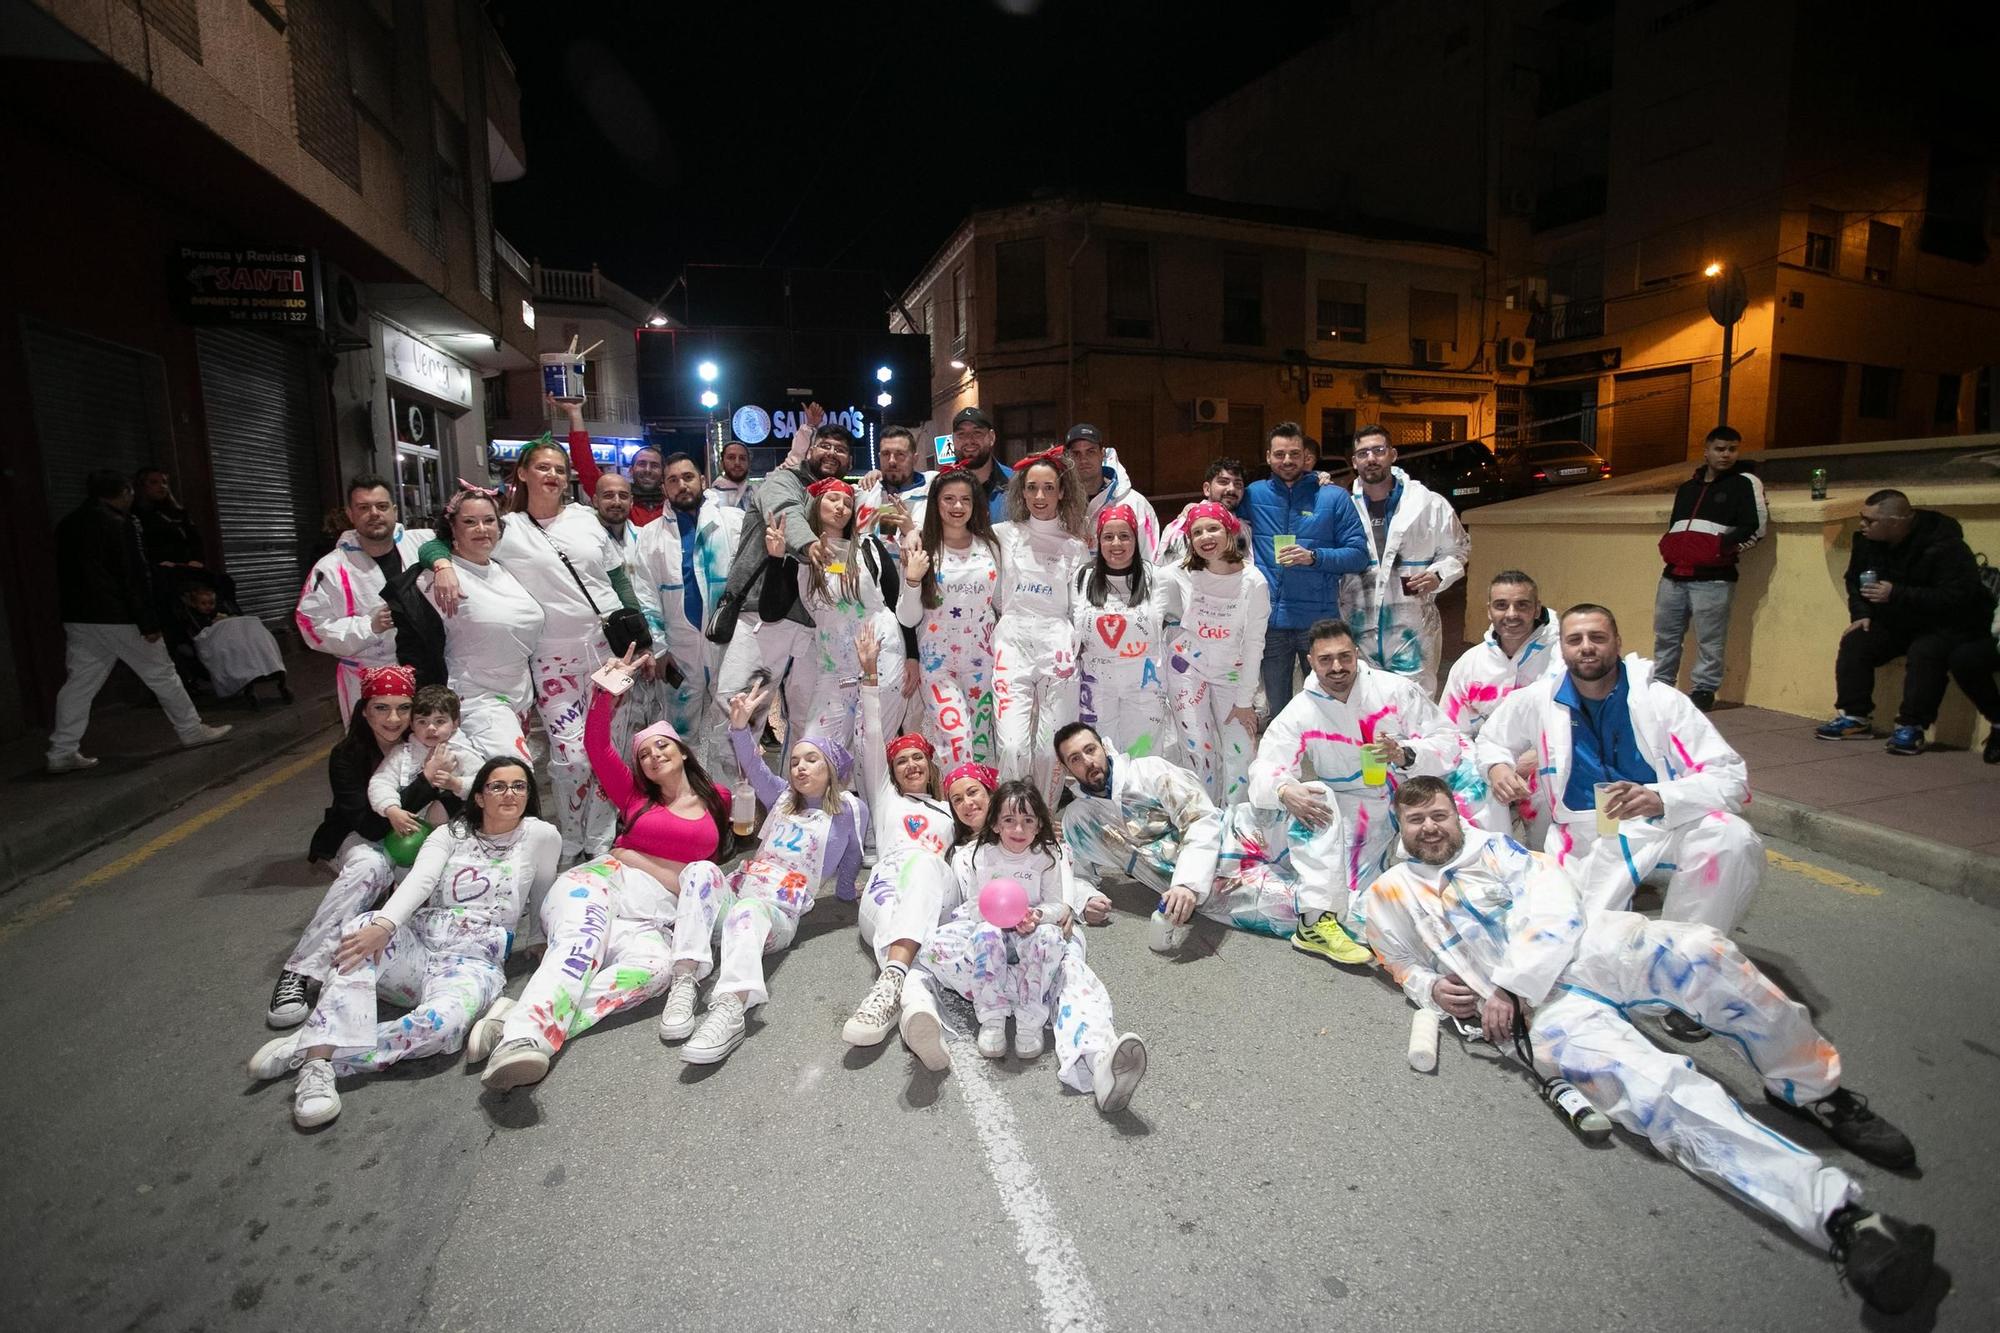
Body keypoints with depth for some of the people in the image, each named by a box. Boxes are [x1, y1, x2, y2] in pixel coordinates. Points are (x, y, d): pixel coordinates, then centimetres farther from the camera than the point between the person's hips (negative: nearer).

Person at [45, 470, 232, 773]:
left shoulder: (67, 525, 13)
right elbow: (134, 578, -16)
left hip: (78, 619, 8)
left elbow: (67, 576, 19)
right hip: (117, 619, -8)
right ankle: (191, 730, 13)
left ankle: (62, 753, 7)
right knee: (161, 673, 4)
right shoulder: (118, 523, -13)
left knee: (79, 684, 8)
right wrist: (148, 622, -15)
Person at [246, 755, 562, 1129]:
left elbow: (541, 903, 13)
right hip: (415, 944, 3)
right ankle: (317, 1065, -36)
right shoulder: (450, 835, 10)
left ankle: (310, 1049, -23)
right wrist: (384, 925, -26)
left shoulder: (541, 835, 3)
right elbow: (419, 881, -9)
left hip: (473, 961, -3)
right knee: (365, 929, -31)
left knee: (442, 1021, -36)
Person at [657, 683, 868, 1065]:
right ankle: (684, 983, -41)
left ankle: (729, 1010, -65)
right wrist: (740, 726, -9)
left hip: (777, 915, -4)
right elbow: (755, 768, 5)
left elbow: (851, 861, 19)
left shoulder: (850, 809, 9)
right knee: (701, 871, -29)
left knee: (748, 910, -41)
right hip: (731, 896, 5)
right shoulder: (785, 798, 21)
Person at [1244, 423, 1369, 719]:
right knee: (1277, 709, 14)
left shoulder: (1334, 497, 0)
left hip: (1319, 619, -2)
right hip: (1270, 620, 2)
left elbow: (1359, 554, -4)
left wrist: (1314, 557, -18)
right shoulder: (1253, 495, 6)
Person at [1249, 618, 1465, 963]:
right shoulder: (1300, 712, -7)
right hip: (1351, 811, 0)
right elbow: (1266, 767, -16)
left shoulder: (1396, 689, -8)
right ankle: (1317, 922, -33)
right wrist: (1284, 790, -41)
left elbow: (1451, 743, -11)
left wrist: (1405, 754, -33)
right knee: (1312, 796, -28)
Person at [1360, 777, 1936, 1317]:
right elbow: (1408, 967, 24)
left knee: (1701, 952, -27)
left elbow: (1554, 908, 1)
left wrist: (1509, 985, -10)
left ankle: (1811, 1089, -5)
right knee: (1653, 1085, -28)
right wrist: (1432, 990, -1)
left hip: (1584, 947, 2)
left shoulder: (1495, 846, 14)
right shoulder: (1388, 896, 15)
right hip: (1540, 1010, -1)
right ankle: (1837, 1211, -34)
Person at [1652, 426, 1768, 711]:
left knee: (1709, 640, -5)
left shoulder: (1745, 482, 4)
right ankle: (1659, 685, 20)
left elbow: (1756, 527, -4)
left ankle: (1703, 690, 3)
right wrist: (1669, 548, 10)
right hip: (1674, 574, 6)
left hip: (1712, 578, -6)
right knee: (1665, 634, 10)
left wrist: (1723, 549, -8)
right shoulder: (1687, 487, 23)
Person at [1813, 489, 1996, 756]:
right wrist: (1861, 614, -3)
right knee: (1854, 642, -14)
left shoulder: (1944, 546, -23)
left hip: (1947, 625, -7)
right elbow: (1854, 580, 12)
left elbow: (1956, 597, -28)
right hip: (1896, 623, 7)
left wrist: (1897, 594, -35)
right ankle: (1856, 717, -10)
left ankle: (1913, 727, -25)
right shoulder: (1868, 541, -3)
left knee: (1925, 653, -34)